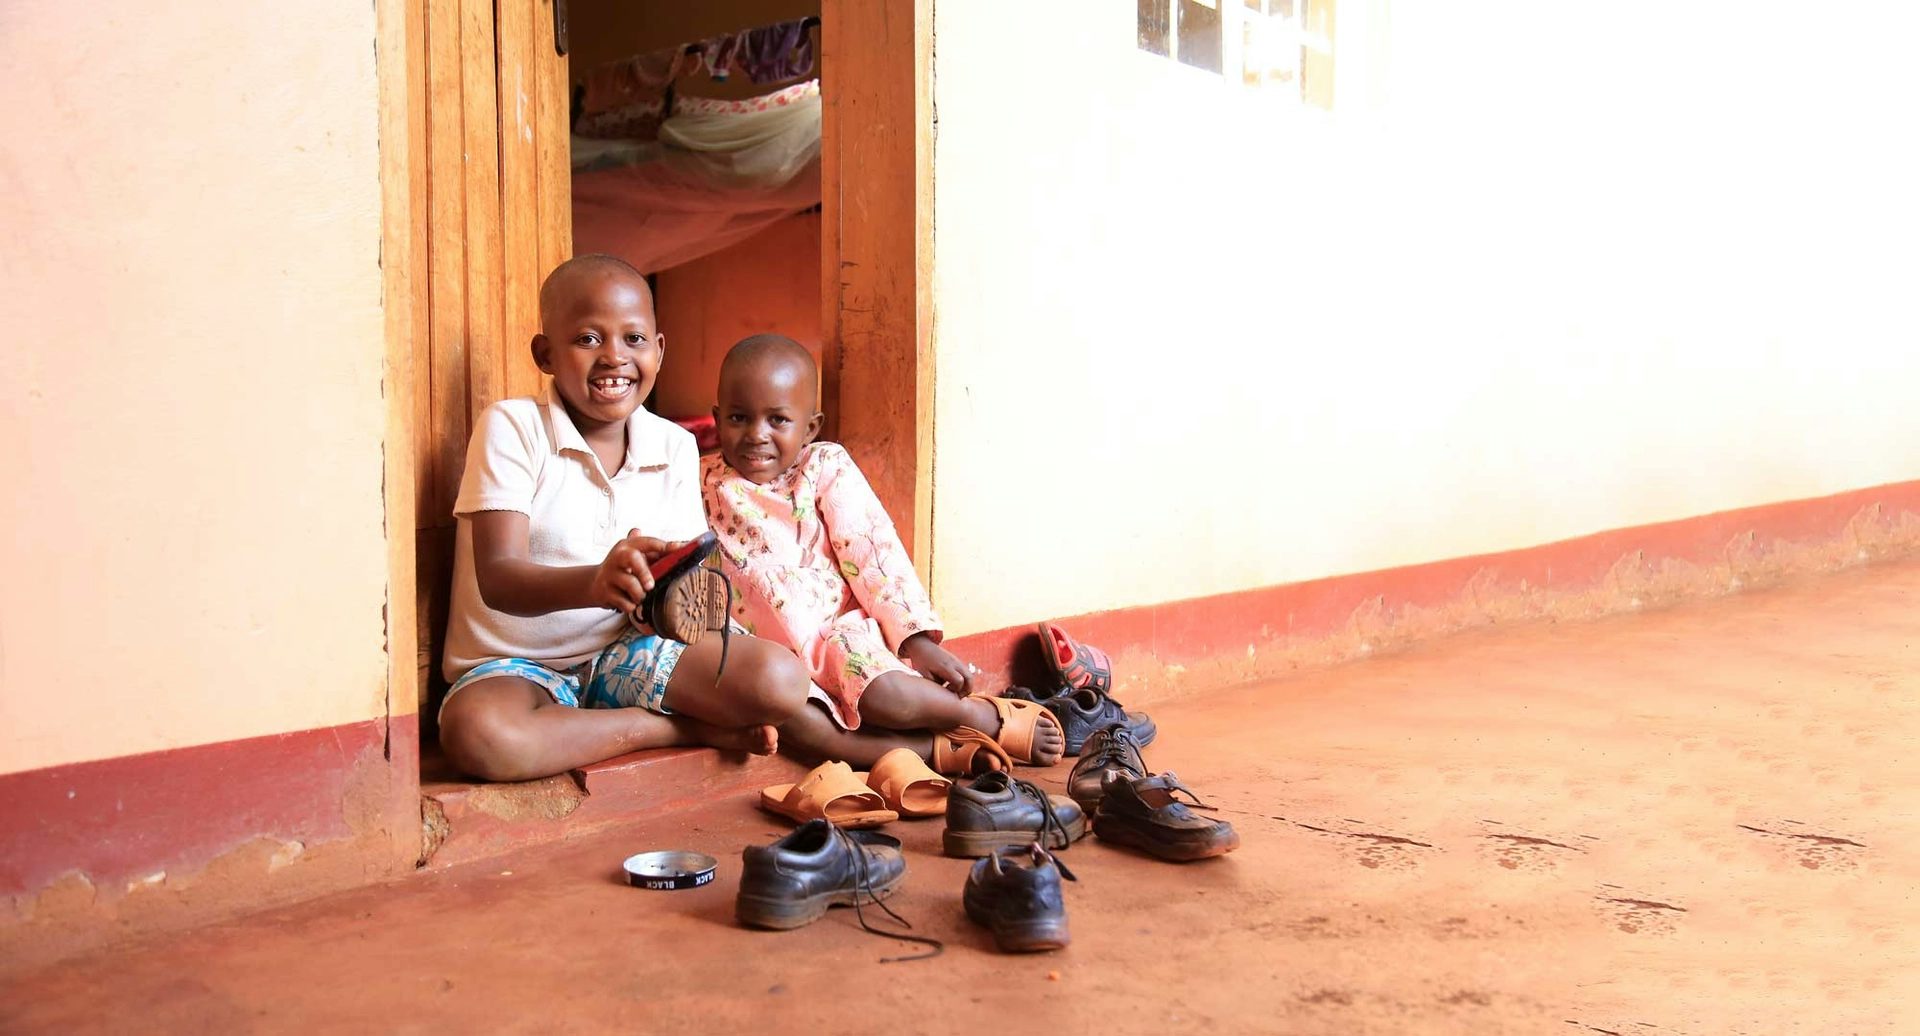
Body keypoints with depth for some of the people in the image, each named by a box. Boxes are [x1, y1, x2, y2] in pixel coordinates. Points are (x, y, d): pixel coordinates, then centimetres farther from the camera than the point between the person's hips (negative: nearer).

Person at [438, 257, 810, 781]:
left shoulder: (674, 447, 3)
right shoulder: (512, 428, -11)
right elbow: (496, 578, -23)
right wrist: (594, 583, -44)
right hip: (517, 667, -1)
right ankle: (687, 729, -18)